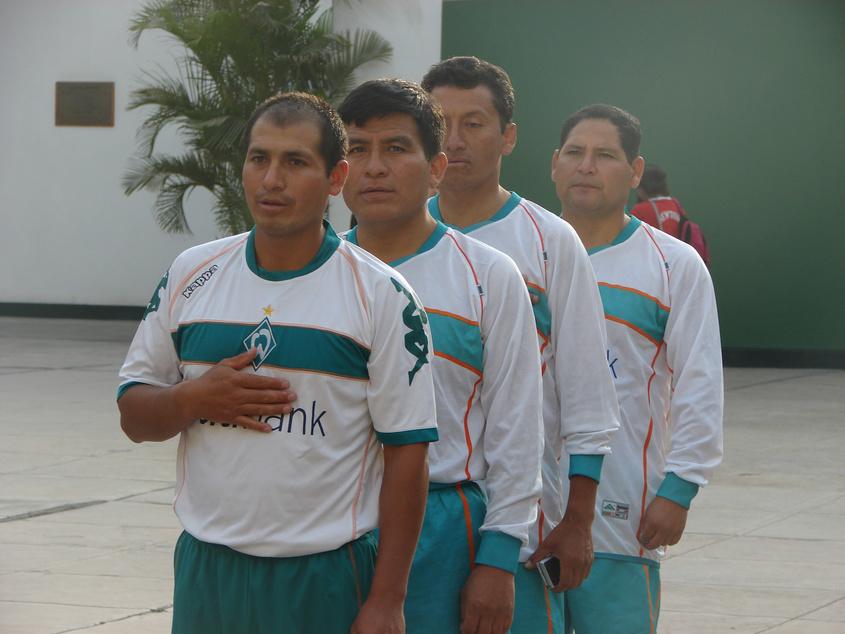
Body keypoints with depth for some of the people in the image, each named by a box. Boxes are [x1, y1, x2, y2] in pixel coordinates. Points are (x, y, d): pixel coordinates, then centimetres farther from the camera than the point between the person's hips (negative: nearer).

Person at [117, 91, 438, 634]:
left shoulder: (382, 295, -5)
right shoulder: (192, 275, 6)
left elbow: (406, 455, -6)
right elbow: (134, 415, 12)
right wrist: (195, 400, -11)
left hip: (328, 579, -3)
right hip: (206, 568, 3)